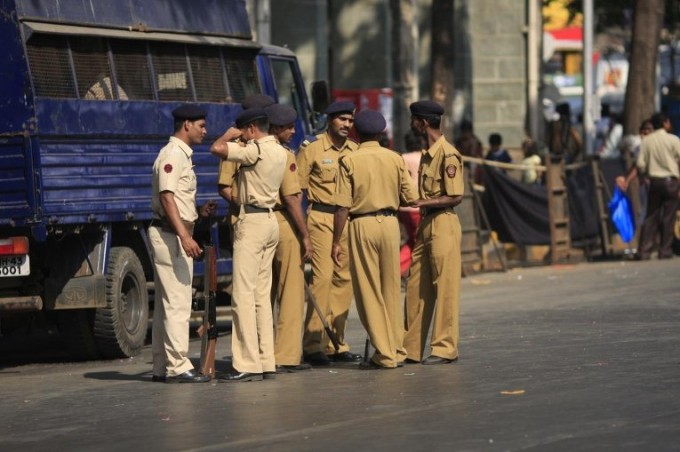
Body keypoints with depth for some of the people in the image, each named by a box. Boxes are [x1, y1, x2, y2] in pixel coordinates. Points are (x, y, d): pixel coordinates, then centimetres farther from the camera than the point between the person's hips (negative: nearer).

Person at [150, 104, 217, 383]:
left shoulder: (182, 155, 19)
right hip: (170, 235, -11)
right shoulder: (173, 154, -13)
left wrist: (199, 212, 10)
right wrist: (184, 236, -29)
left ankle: (162, 367, 15)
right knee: (177, 303, -11)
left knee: (166, 303, 12)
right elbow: (166, 196, -22)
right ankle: (177, 367, -12)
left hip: (173, 235, 11)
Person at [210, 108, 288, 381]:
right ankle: (267, 362, 11)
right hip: (270, 220, 9)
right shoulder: (279, 152, 14)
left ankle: (248, 365, -14)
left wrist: (230, 134, -1)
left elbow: (216, 149, -21)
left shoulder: (256, 150, -13)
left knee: (244, 294, -10)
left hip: (252, 222, -9)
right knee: (262, 294, 12)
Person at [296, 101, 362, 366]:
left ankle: (337, 344, 11)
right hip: (322, 219, -6)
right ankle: (313, 345, -10)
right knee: (323, 277, -13)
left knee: (344, 279, 5)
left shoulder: (355, 151, 13)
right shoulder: (312, 148, -2)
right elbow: (298, 188, -3)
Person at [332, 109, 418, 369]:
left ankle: (384, 354, 1)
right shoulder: (395, 159, 3)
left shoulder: (349, 162, -5)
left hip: (362, 224, -3)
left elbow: (343, 206, -9)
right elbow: (410, 198, 3)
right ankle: (396, 350, 17)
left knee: (369, 291, 2)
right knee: (392, 289, 13)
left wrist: (336, 241, -3)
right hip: (390, 222, 3)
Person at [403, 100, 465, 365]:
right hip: (425, 225, 9)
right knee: (416, 288, 9)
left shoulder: (448, 154, -13)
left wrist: (421, 203, -18)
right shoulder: (426, 154, 16)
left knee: (445, 288, -4)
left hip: (443, 224, -9)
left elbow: (455, 197, -16)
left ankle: (445, 348, 0)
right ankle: (411, 349, 12)